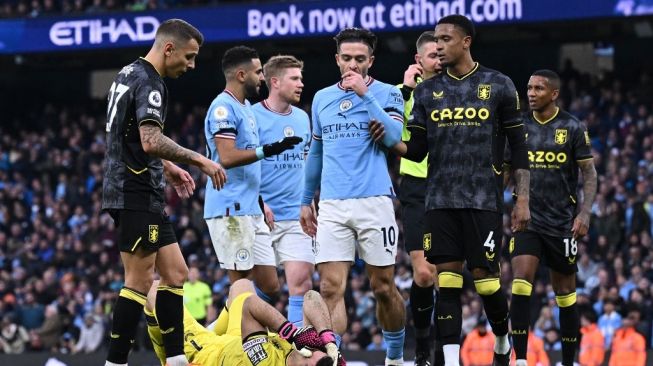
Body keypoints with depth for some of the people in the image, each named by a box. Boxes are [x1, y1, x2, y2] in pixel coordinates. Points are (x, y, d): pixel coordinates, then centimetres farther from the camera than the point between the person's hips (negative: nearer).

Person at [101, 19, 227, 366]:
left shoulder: (130, 73, 17)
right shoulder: (149, 83, -15)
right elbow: (152, 141, -27)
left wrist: (166, 167, 27)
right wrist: (199, 160, -19)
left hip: (143, 194, 10)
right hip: (136, 195, -10)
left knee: (175, 273, 10)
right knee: (140, 282, -8)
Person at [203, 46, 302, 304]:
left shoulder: (245, 107, 20)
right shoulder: (224, 107, -11)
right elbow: (227, 157, -21)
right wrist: (266, 151, -26)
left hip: (251, 211, 10)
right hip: (231, 210, -10)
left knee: (270, 287, 7)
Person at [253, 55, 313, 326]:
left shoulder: (302, 118, 14)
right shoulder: (254, 116, -6)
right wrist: (258, 202, -17)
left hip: (296, 215, 5)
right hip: (263, 216, -5)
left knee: (301, 282, -6)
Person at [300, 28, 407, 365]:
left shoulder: (387, 94, 1)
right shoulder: (322, 98, 14)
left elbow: (394, 136, -16)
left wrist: (365, 94, -16)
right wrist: (306, 201, 21)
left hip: (374, 203, -3)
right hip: (332, 207, 3)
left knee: (384, 287, 4)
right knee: (331, 288, -9)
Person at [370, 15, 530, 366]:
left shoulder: (498, 86, 2)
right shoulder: (427, 91, 10)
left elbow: (518, 148, 3)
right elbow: (418, 151, 10)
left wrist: (522, 199, -3)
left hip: (484, 200, -3)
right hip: (440, 201, 3)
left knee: (485, 278, -2)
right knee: (447, 280, -3)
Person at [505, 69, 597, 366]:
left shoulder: (573, 128, -2)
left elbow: (589, 174, -1)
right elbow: (505, 171, 14)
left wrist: (585, 212, -12)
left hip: (562, 221, -1)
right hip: (527, 218, 1)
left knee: (565, 292, 7)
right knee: (521, 281, -16)